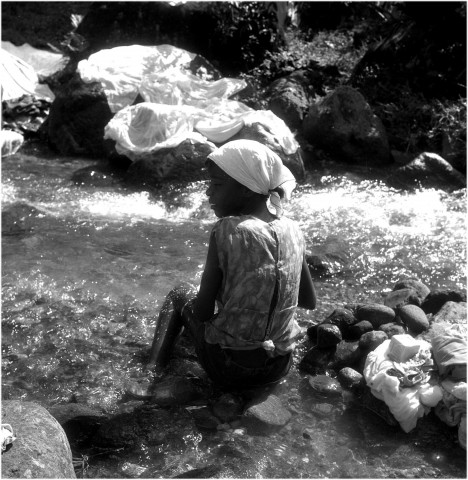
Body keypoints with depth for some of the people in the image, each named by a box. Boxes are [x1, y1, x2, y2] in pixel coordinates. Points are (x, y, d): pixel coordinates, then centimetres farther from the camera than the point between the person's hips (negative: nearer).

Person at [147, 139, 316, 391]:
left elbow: (202, 313, -16)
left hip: (230, 369, -4)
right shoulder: (293, 231, -4)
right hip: (280, 368, 5)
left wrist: (197, 299, 6)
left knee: (179, 295, 18)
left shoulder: (227, 230, -19)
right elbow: (310, 302, 7)